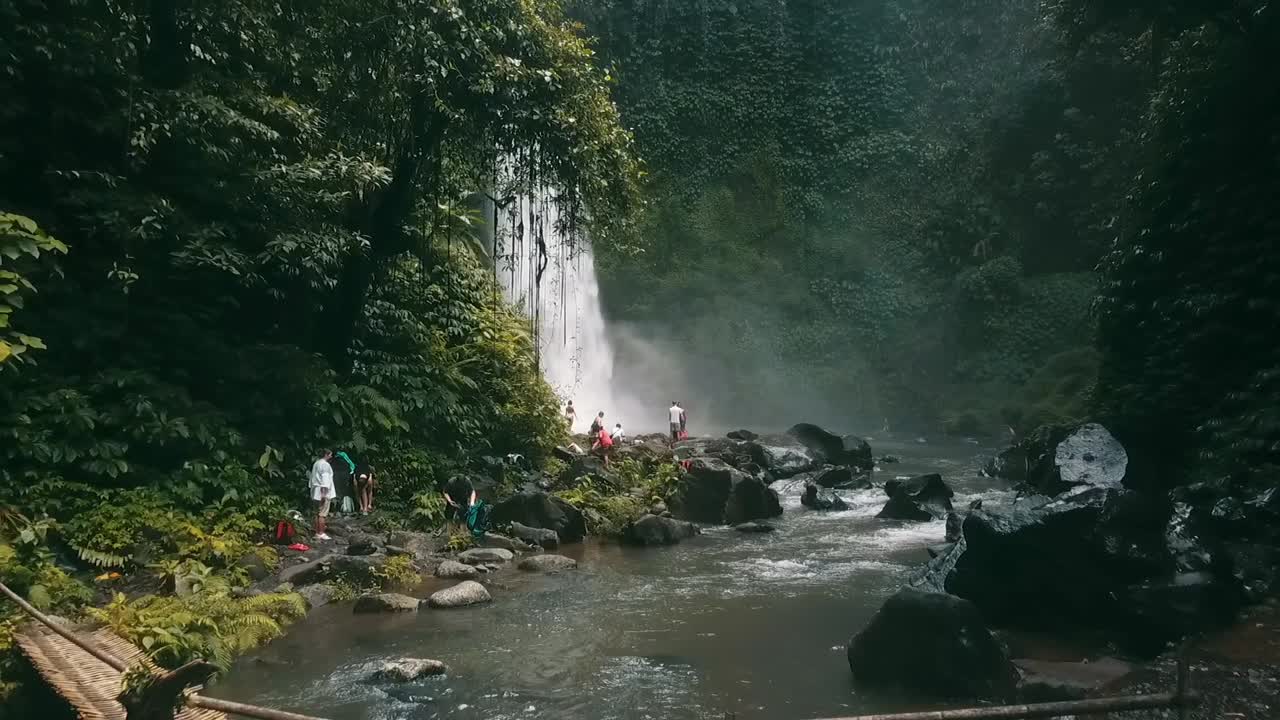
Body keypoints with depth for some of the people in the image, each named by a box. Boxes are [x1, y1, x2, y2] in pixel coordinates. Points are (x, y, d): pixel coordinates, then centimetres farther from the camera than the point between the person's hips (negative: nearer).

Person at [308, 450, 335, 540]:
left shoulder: (316, 464, 17)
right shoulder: (325, 464, -13)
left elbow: (313, 478, 19)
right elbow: (325, 479, -19)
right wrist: (324, 493, -22)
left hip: (316, 492, 9)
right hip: (323, 492, -9)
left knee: (317, 513, 10)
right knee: (322, 514, -7)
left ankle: (317, 533, 13)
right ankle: (321, 534, -6)